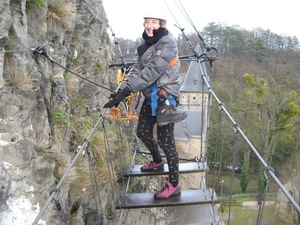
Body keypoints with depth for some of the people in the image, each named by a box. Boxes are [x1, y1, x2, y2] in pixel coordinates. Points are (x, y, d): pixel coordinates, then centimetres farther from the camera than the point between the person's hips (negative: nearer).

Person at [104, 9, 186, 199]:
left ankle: (174, 185, 9)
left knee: (165, 140, -5)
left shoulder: (167, 43, -14)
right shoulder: (146, 45, 14)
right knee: (143, 132, 20)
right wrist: (122, 90, -12)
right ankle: (157, 162, 47)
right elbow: (138, 69, 5)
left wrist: (126, 90, -32)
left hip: (165, 96, -9)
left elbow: (152, 71, -25)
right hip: (151, 96, 9)